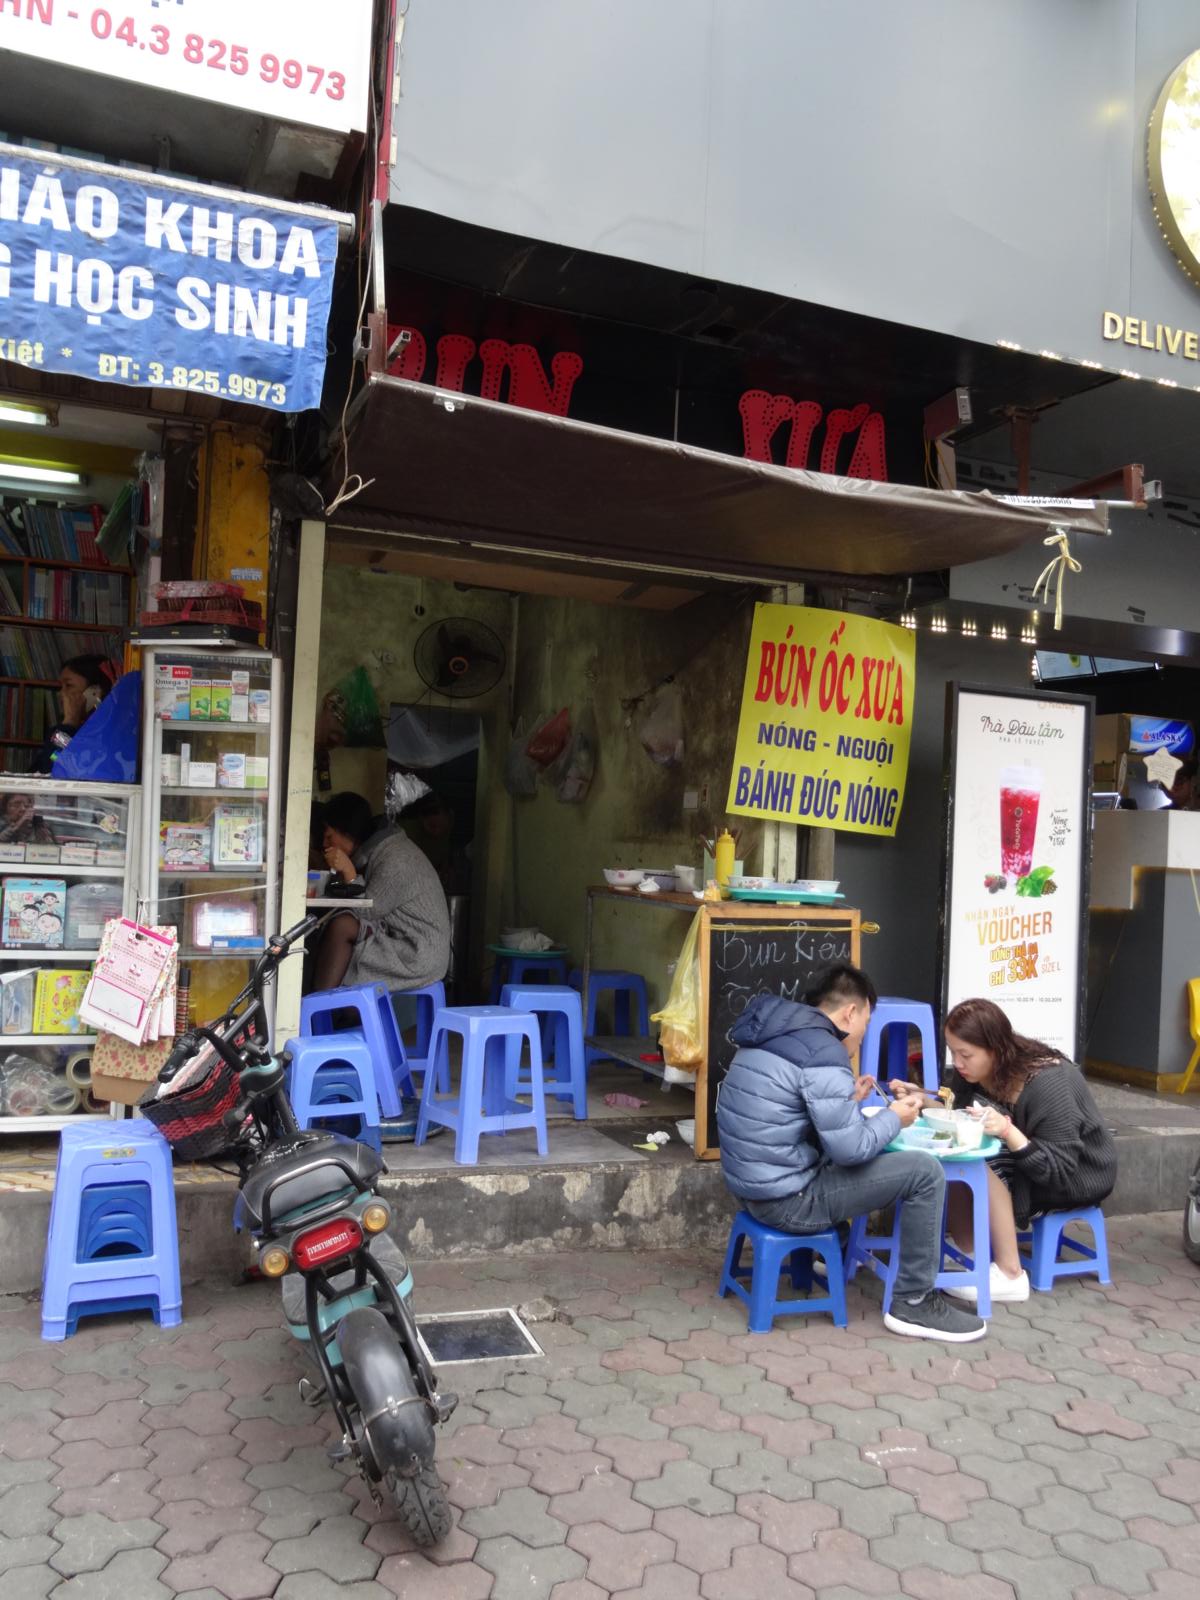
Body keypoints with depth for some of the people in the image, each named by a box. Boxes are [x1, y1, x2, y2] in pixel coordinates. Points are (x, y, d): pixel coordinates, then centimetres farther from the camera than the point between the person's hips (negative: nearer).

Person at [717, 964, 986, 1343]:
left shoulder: (775, 1034, 10)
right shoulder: (823, 1053, -19)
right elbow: (850, 1149, -19)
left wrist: (847, 1100, 16)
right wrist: (894, 1118, -2)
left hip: (757, 1184, 10)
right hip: (789, 1198, -10)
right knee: (925, 1172, -6)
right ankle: (913, 1303, 6)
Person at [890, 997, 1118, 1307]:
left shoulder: (1047, 1084, -30)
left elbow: (1060, 1169, -30)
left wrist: (1008, 1132, -44)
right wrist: (925, 1102, -21)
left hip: (1080, 1173, -7)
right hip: (1020, 1162, 8)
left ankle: (1010, 1274, -21)